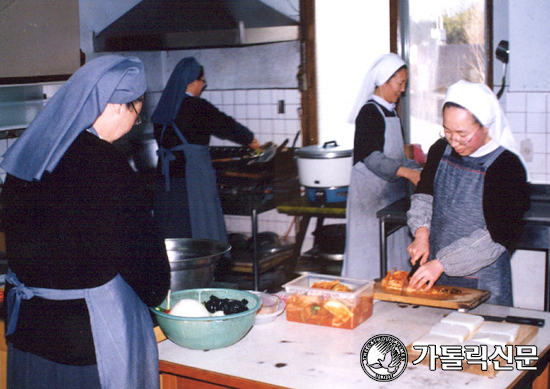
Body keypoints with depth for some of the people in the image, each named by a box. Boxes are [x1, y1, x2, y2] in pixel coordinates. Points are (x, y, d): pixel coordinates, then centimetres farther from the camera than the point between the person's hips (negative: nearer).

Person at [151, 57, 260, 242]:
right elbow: (226, 125, -1)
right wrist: (250, 139, 16)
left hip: (165, 178, 7)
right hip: (192, 178, -7)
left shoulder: (163, 108, 9)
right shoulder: (197, 107, -10)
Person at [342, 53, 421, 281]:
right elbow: (371, 157, -22)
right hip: (372, 192, -9)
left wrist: (419, 171, 6)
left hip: (391, 191, 9)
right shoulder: (370, 112, -13)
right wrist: (406, 172, -29)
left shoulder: (390, 111, 16)